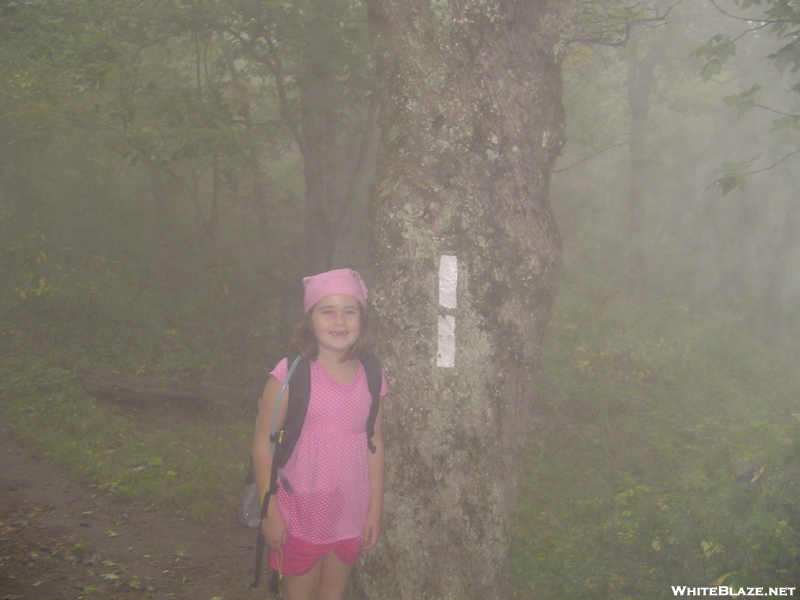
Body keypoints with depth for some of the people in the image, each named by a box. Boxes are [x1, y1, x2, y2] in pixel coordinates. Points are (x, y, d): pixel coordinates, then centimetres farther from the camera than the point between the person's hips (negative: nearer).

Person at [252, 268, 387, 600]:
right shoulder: (291, 373, -15)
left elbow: (374, 443, 4)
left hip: (349, 517, 4)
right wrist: (270, 511, -11)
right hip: (300, 514, -3)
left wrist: (375, 509, 5)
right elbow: (263, 441, -11)